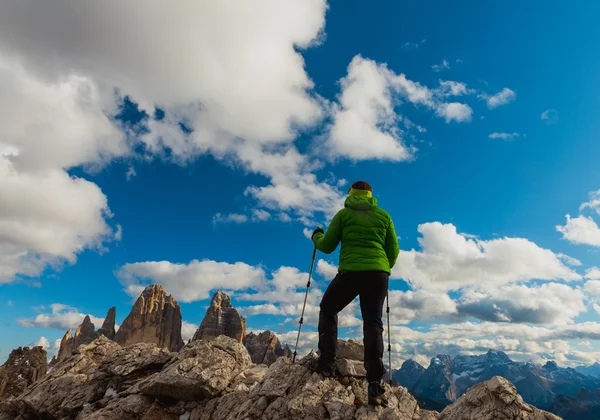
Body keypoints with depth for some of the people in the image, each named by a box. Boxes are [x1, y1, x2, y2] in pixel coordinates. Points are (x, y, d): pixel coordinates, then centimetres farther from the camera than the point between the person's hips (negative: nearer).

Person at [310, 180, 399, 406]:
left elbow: (327, 246, 9)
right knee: (373, 323, 8)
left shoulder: (344, 214, 8)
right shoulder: (384, 215, 14)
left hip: (351, 272, -2)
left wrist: (316, 236, 30)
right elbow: (394, 250, 14)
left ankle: (327, 362, 15)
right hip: (379, 273, 3)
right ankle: (375, 384, -2)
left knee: (328, 310, 20)